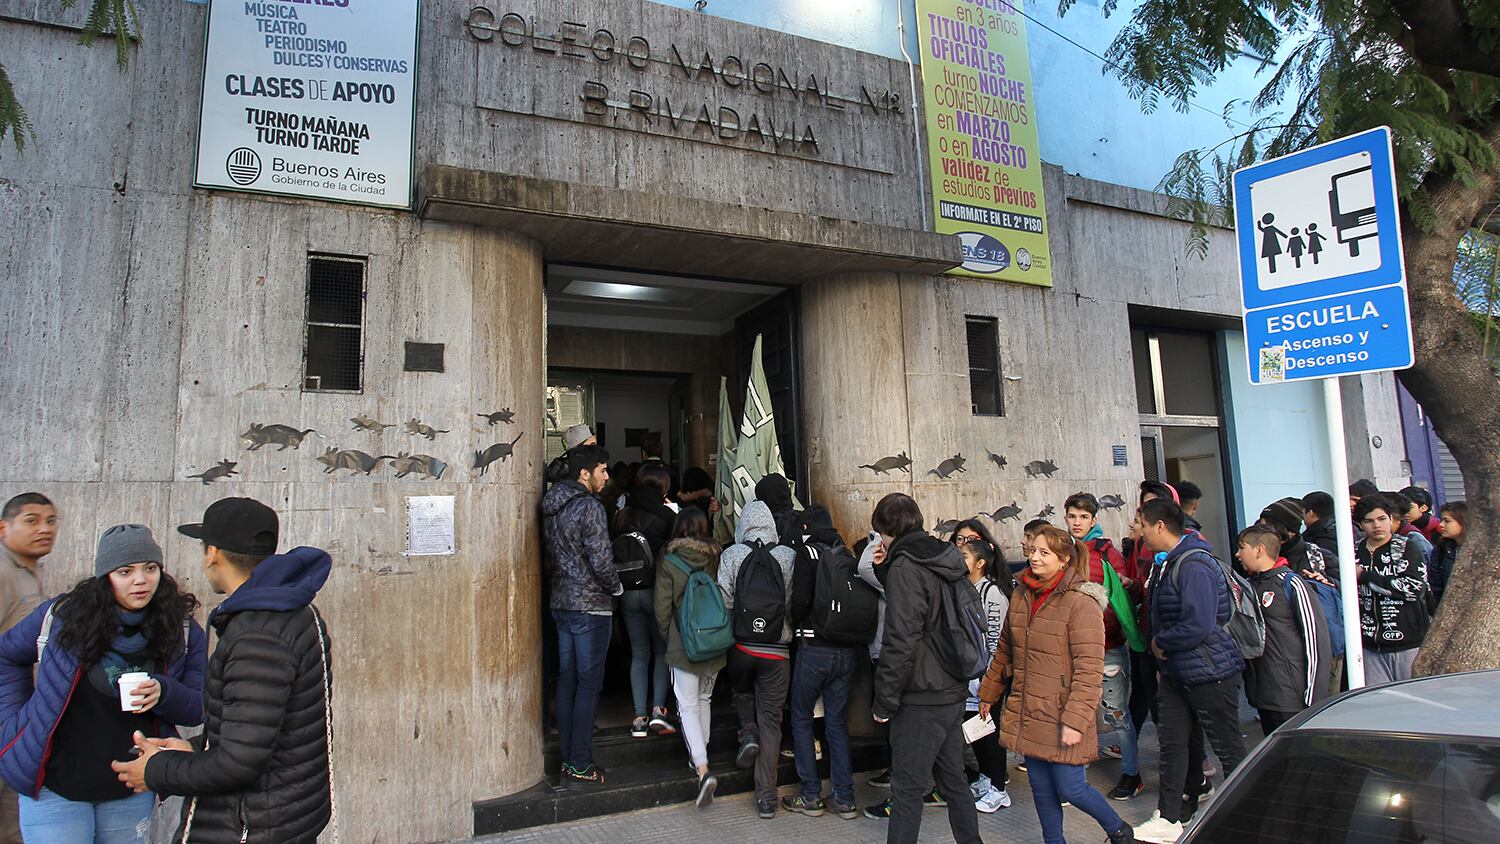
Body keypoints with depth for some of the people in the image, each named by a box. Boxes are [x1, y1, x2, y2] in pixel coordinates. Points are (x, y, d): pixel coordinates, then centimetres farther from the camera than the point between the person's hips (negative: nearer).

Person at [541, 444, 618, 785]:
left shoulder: (552, 507, 10)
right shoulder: (590, 506, -16)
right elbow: (601, 561, -19)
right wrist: (617, 587, -3)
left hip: (561, 603, 9)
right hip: (590, 606, -8)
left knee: (567, 681, 13)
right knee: (588, 684, -2)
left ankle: (568, 759, 21)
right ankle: (580, 766, 3)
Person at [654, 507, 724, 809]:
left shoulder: (668, 562, -8)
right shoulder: (717, 559, -2)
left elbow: (663, 608, -7)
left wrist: (668, 637, 10)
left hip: (683, 645, -3)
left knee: (688, 706, 0)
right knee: (704, 700, 20)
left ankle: (703, 770, -13)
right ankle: (700, 756, 29)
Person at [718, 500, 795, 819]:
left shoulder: (731, 554, -4)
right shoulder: (789, 556, -3)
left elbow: (724, 601, -8)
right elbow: (796, 603, -6)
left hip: (741, 646, 0)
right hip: (777, 651, 0)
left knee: (743, 692, 32)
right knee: (771, 721, 8)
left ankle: (747, 732, 7)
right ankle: (766, 798, 10)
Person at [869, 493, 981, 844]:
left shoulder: (905, 568, -16)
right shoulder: (948, 562, 9)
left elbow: (900, 641, -20)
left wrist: (884, 701, -14)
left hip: (921, 700, -8)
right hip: (953, 693, 8)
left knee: (908, 789, 1)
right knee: (953, 780, 19)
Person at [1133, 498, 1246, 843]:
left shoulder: (1193, 565, -23)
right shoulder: (1166, 563, 7)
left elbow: (1198, 625, -29)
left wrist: (1160, 642, -15)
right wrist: (1160, 648, 4)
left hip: (1210, 672, -9)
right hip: (1176, 672, 9)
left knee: (1228, 747, 7)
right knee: (1172, 742, 11)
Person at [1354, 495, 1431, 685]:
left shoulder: (1406, 547, -1)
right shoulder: (1356, 552, 10)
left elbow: (1414, 588, -15)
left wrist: (1365, 576, -12)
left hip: (1408, 643, -3)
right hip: (1371, 646, 3)